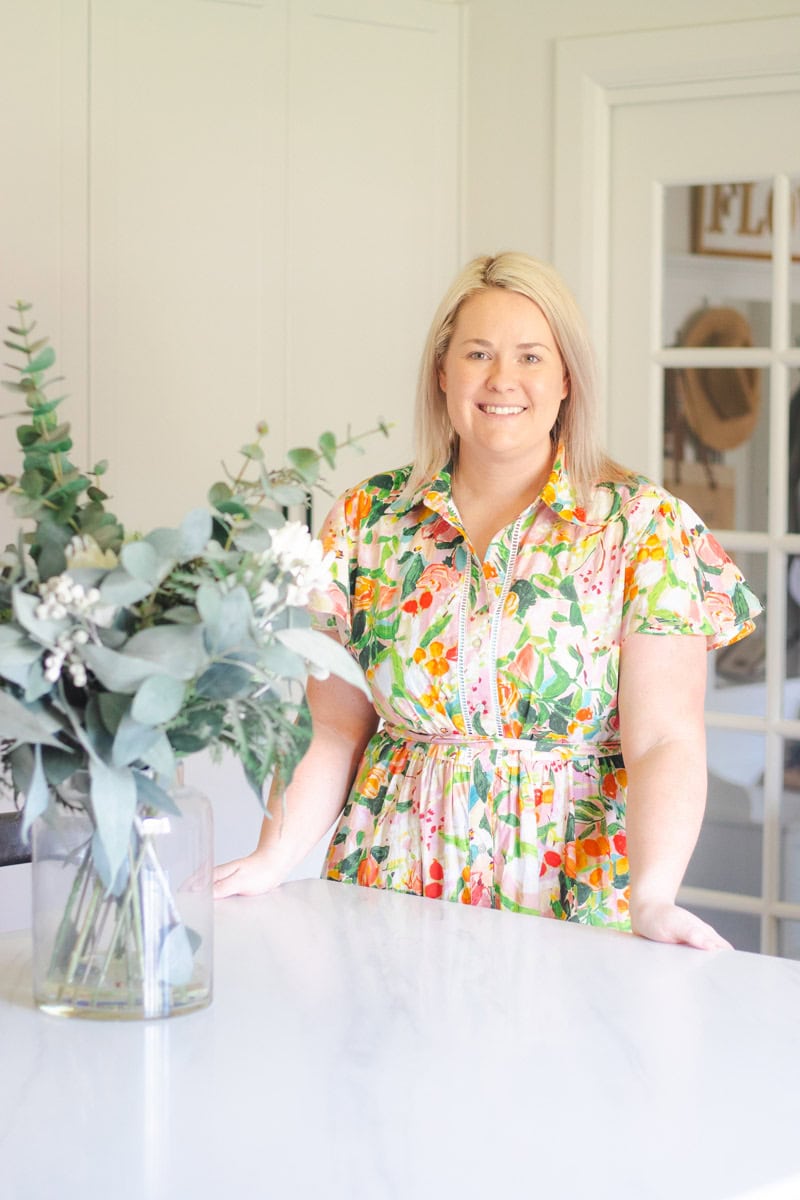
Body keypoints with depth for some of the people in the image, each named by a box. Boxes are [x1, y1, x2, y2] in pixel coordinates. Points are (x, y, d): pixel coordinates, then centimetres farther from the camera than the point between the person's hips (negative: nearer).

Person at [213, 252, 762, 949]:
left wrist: (652, 897, -24)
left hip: (571, 904, -2)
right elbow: (336, 731, 7)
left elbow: (664, 741, -9)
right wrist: (274, 859, -9)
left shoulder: (642, 525, -2)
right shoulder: (367, 521, 7)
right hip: (392, 883, 2)